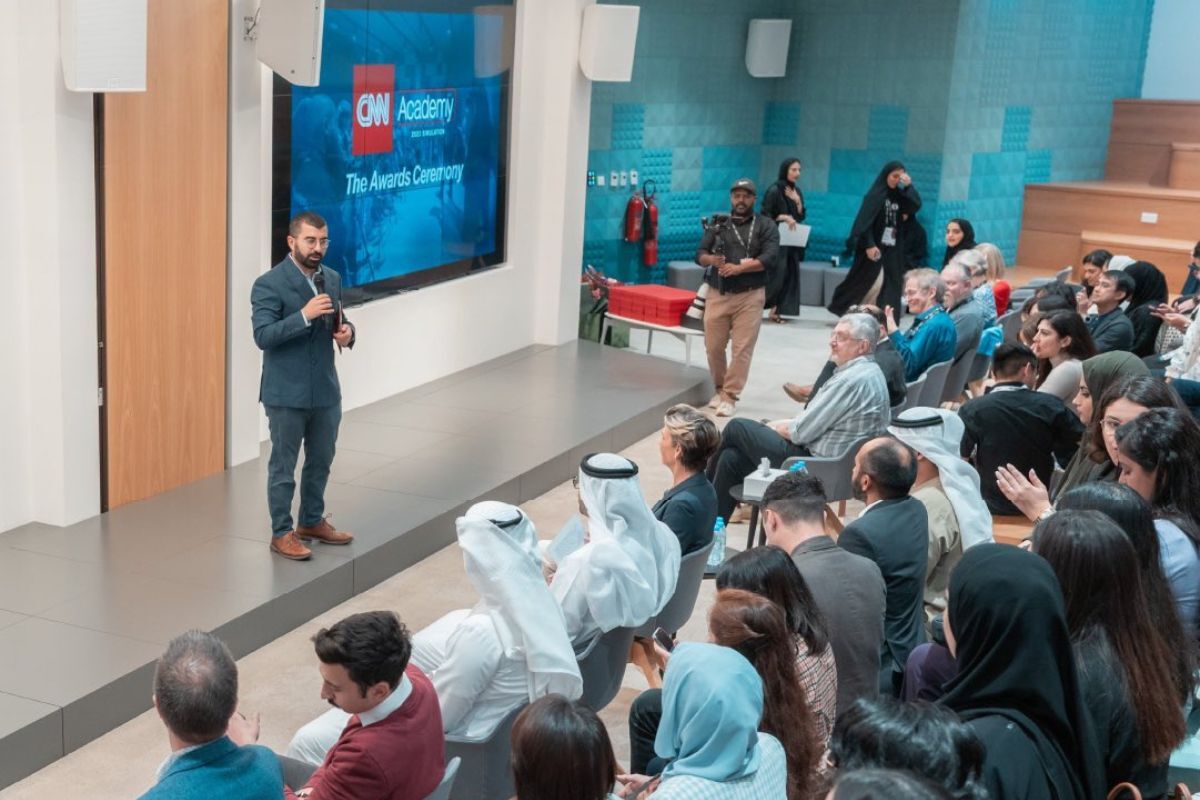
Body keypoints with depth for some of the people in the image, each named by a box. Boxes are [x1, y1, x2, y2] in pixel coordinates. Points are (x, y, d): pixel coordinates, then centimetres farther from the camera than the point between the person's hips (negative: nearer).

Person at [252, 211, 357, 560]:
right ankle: (281, 533, 16)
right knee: (283, 466, 5)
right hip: (286, 393, -6)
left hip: (326, 390, 6)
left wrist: (347, 332, -8)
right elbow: (263, 336, -21)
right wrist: (304, 315, -31)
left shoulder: (332, 279, 6)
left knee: (321, 462, 18)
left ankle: (313, 521, 34)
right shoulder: (269, 284, -13)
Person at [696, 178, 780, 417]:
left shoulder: (766, 226, 3)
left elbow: (770, 258, -11)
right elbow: (700, 254, 4)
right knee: (713, 346, 5)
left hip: (749, 296, -3)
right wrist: (712, 260, -20)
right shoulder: (718, 224, 11)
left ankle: (730, 397, 0)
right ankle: (720, 389, 25)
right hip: (717, 294, 3)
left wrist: (739, 268, -22)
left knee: (742, 348, -6)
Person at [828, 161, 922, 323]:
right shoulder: (875, 195, -7)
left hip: (893, 247, 6)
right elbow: (865, 221, -12)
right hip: (874, 246, -6)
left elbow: (916, 207, -2)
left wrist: (909, 186, -10)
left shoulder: (899, 196, 10)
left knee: (891, 283, 0)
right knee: (874, 281, -10)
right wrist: (869, 245, -20)